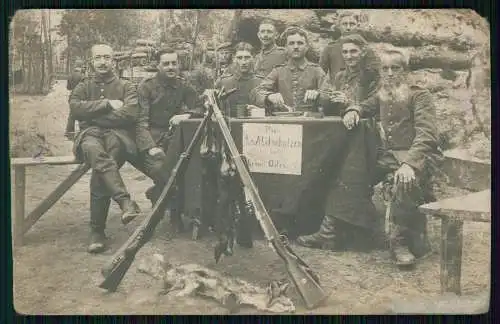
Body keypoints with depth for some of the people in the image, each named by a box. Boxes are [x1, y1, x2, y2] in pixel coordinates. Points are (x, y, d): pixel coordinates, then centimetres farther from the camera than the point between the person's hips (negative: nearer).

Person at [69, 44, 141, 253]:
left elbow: (131, 113, -4)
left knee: (99, 175, -34)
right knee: (95, 151, -40)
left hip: (118, 134, -1)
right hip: (90, 134, 1)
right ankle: (126, 202, -49)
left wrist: (94, 115, -2)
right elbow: (75, 108, 0)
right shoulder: (83, 87, 24)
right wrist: (107, 104, -5)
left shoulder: (125, 87, 18)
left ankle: (97, 232, -27)